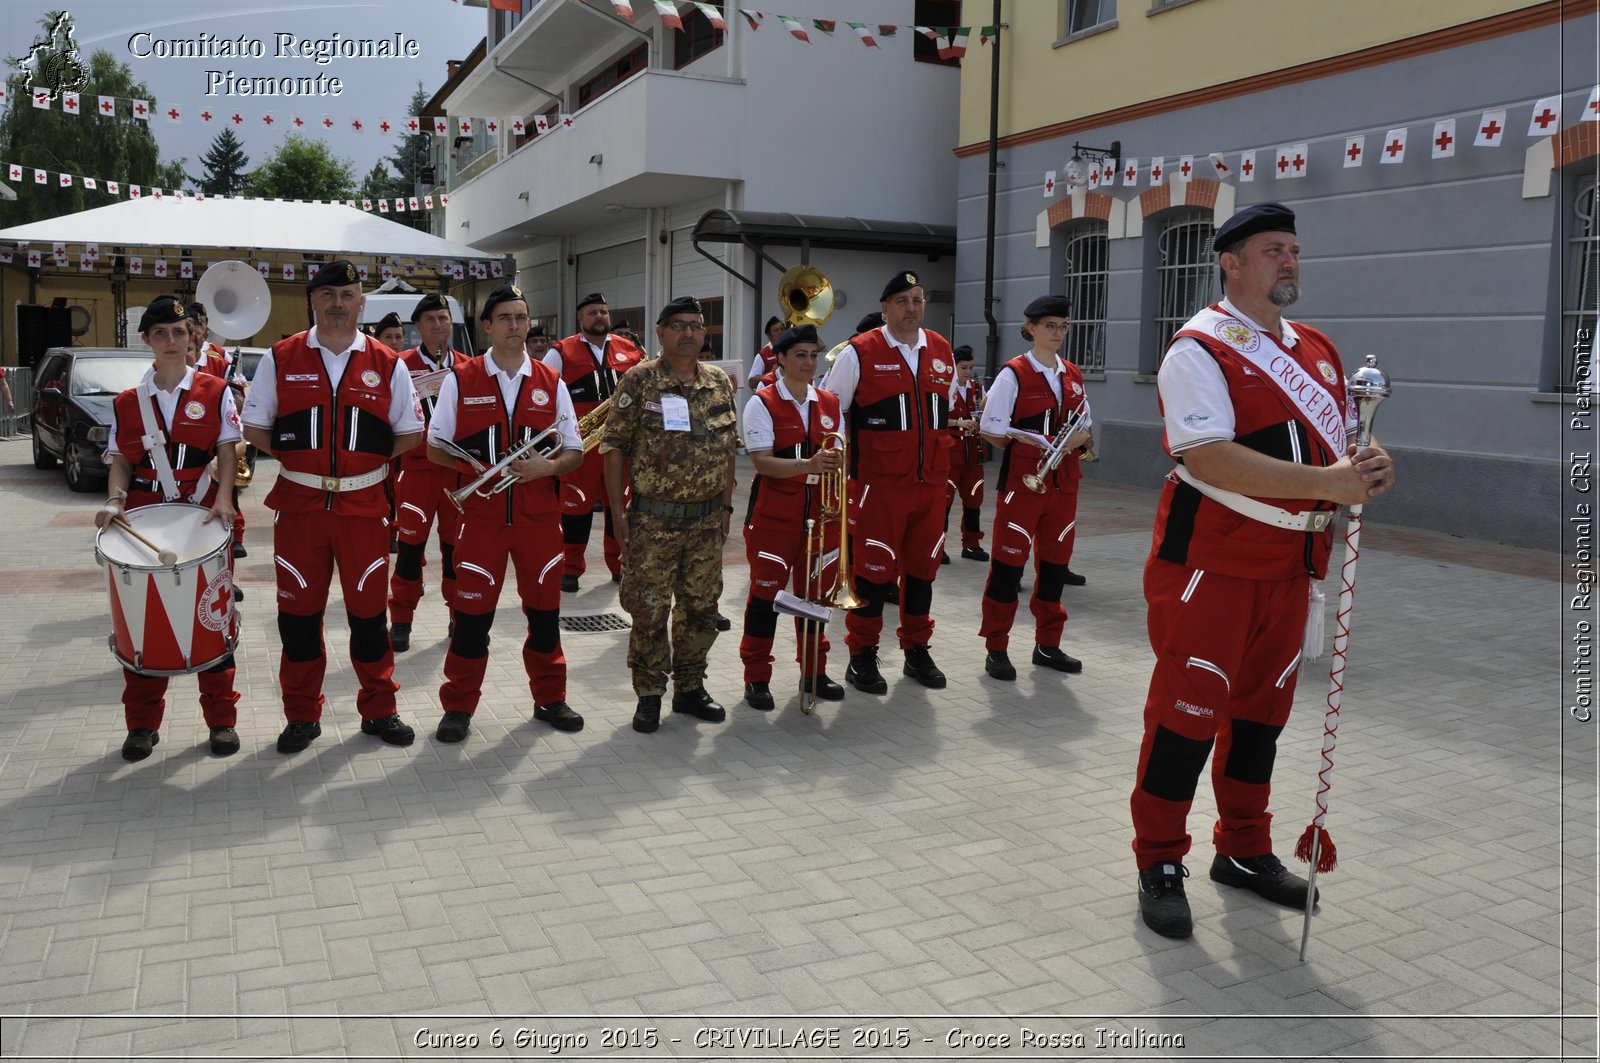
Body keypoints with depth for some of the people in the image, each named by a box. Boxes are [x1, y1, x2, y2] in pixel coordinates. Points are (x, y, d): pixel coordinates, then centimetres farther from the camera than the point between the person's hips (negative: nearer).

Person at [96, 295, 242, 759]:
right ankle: (143, 724, 17)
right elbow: (121, 461, 8)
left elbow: (227, 451, -3)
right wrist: (114, 500, -10)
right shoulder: (127, 402, 7)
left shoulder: (215, 392, 1)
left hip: (204, 516, -2)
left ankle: (222, 718, 14)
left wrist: (222, 499, -18)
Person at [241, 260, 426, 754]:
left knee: (368, 610, 7)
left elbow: (411, 432, 8)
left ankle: (379, 710, 21)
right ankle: (302, 716, 20)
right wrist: (297, 458, 0)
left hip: (364, 504, 0)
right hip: (298, 504, 0)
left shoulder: (387, 364, 3)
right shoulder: (280, 359, 3)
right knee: (298, 612, 6)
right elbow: (255, 427, 8)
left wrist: (370, 461, 0)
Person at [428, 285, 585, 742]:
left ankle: (550, 698, 26)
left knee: (545, 609, 10)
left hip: (540, 515, 2)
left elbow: (574, 452, 8)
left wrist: (546, 467, -13)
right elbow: (435, 448, 5)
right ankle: (459, 706, 16)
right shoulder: (460, 379, 1)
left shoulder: (550, 383, 6)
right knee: (471, 612, 2)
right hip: (481, 513, -2)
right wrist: (477, 468, -14)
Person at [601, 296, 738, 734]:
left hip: (707, 520, 4)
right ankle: (649, 694, 16)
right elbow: (614, 447, -6)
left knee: (701, 608, 12)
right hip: (653, 520, -4)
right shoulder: (640, 381, -6)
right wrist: (618, 512, -9)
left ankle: (690, 688, 27)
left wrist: (726, 505, 11)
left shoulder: (720, 382, 8)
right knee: (650, 611, 2)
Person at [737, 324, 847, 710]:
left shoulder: (829, 404, 10)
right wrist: (809, 465, -29)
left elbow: (838, 456, 12)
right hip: (773, 515, -4)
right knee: (765, 592, -1)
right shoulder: (762, 404, -5)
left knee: (815, 591, 11)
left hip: (820, 514, 5)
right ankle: (756, 678, 9)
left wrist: (836, 462, -12)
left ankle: (814, 671, 25)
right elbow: (762, 462, -16)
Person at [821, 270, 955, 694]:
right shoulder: (859, 353, -6)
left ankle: (917, 650, 26)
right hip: (879, 484, -5)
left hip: (931, 483, 5)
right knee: (873, 569, 0)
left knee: (923, 566, 12)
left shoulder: (942, 351, 10)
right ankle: (862, 657, 13)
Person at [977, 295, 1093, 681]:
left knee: (1055, 562, 11)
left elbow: (1084, 427, 17)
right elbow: (992, 430, -10)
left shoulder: (1073, 376, 11)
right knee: (1008, 563, -2)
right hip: (1022, 481, -6)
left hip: (1063, 482, 6)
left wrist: (1077, 440, -6)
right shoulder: (1014, 373, -7)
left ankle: (1047, 645, 22)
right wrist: (1035, 447, -16)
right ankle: (996, 649, 7)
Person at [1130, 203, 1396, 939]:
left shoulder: (1316, 350, 14)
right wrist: (1324, 483, -26)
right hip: (1210, 560, -8)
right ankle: (1158, 864, 12)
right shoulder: (1200, 348, -12)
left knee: (1262, 707, 16)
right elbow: (1211, 459, -24)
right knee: (1188, 709, -2)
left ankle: (1244, 850, 32)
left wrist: (1366, 466, -7)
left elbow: (1338, 439, 18)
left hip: (1288, 562, 8)